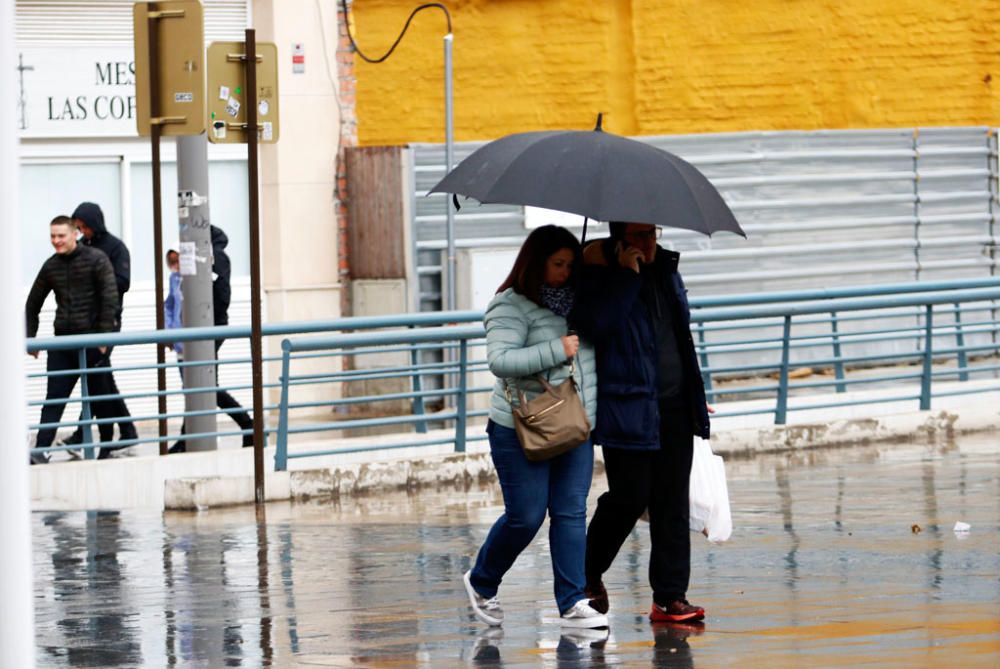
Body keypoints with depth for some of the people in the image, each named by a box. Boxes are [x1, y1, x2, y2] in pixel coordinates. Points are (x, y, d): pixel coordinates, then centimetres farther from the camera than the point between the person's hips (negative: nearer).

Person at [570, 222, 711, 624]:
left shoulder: (665, 267, 13)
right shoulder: (597, 272, -7)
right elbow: (594, 326, -25)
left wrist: (696, 397, 24)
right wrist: (626, 275, -22)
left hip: (674, 407, 6)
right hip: (628, 409, -6)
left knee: (672, 503, 4)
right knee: (629, 498, -4)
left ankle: (670, 597, 6)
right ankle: (589, 575, 21)